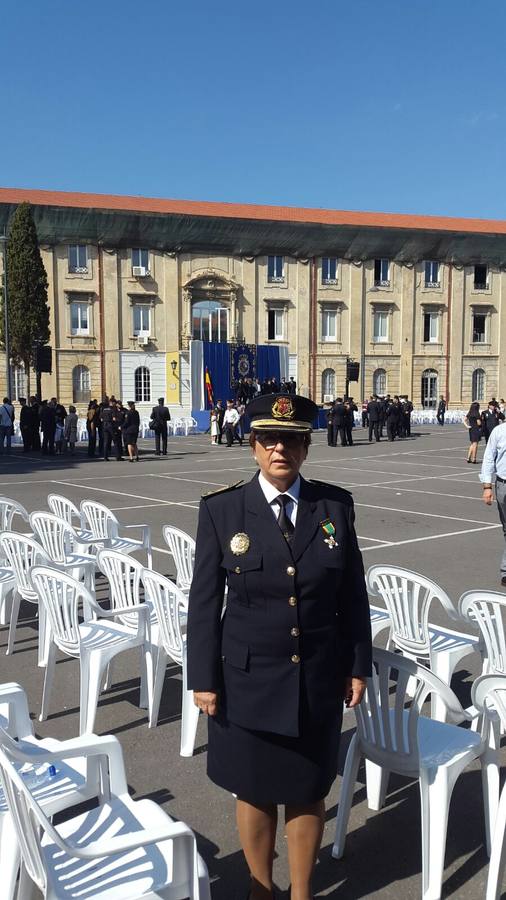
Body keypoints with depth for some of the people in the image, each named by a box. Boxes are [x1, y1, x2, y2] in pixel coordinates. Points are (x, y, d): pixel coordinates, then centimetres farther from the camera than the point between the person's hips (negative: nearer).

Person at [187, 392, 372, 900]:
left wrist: (358, 666, 4)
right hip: (248, 677, -1)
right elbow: (204, 601, -5)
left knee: (308, 791, 16)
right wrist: (204, 679, -5)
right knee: (254, 792, 15)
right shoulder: (221, 509, -9)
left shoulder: (336, 506, -4)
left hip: (318, 678, 2)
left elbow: (352, 594, 3)